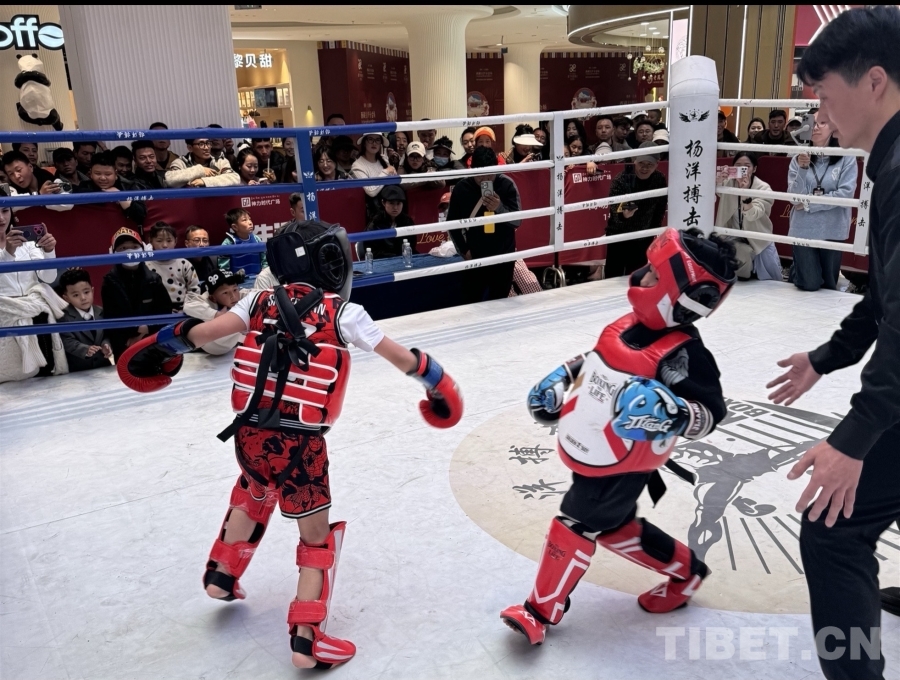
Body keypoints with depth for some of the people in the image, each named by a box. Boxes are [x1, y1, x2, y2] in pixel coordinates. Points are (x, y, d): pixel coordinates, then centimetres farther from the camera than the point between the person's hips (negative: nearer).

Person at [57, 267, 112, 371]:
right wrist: (85, 349, -35)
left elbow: (106, 335, 6)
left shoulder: (101, 312, 4)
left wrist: (106, 345, -17)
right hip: (77, 370, -4)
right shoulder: (65, 317, -11)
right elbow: (67, 342, -18)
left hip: (102, 366, 4)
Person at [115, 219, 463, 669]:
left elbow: (203, 331, -1)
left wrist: (164, 344, 18)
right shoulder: (344, 314, -2)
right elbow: (401, 356, 4)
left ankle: (222, 576, 48)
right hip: (299, 445, -5)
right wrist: (434, 380, 21)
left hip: (249, 435, 5)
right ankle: (305, 638, 14)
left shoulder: (262, 303, 6)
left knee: (254, 494, 38)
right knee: (318, 537, 14)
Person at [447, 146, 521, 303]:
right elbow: (452, 223, 5)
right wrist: (464, 250, 0)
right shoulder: (461, 188, -6)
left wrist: (499, 208, -29)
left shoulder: (507, 185, -9)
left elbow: (517, 221, -11)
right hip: (475, 257, 0)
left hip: (503, 256, 0)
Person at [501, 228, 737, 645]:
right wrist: (557, 383, 13)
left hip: (622, 468, -8)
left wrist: (669, 411, -40)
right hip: (589, 454, 8)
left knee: (576, 525, 2)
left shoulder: (681, 354, -24)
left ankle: (542, 611, 21)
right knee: (614, 527, 21)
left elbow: (709, 415, -22)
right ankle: (686, 571, 42)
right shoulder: (627, 326, -2)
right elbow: (596, 360, 17)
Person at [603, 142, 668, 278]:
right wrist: (623, 214, -48)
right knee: (613, 277, 0)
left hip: (643, 238, 3)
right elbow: (613, 207, -27)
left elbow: (660, 211, 5)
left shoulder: (660, 180, -7)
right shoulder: (621, 179, -18)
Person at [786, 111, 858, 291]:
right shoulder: (799, 158, -3)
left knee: (829, 284, 12)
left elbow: (846, 193, -13)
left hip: (832, 230, 0)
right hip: (803, 229, 0)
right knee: (809, 284, 3)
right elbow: (794, 197, -8)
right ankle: (796, 268, 35)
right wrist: (802, 168, -22)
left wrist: (809, 204, -13)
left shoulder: (846, 158, -7)